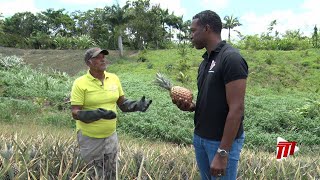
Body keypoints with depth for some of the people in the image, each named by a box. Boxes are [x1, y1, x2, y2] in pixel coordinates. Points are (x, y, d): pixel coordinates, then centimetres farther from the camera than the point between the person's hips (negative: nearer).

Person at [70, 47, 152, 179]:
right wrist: (99, 114, -33)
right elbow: (75, 113, -17)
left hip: (111, 135, 4)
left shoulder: (114, 78, -2)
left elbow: (122, 103, 5)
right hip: (89, 138, -4)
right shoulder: (80, 83, -16)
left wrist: (136, 105, -15)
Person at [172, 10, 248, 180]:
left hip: (223, 142, -8)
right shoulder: (205, 61, 9)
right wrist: (191, 106, -3)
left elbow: (236, 109, -22)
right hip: (200, 137, 8)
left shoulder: (231, 58, -18)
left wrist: (222, 152, -22)